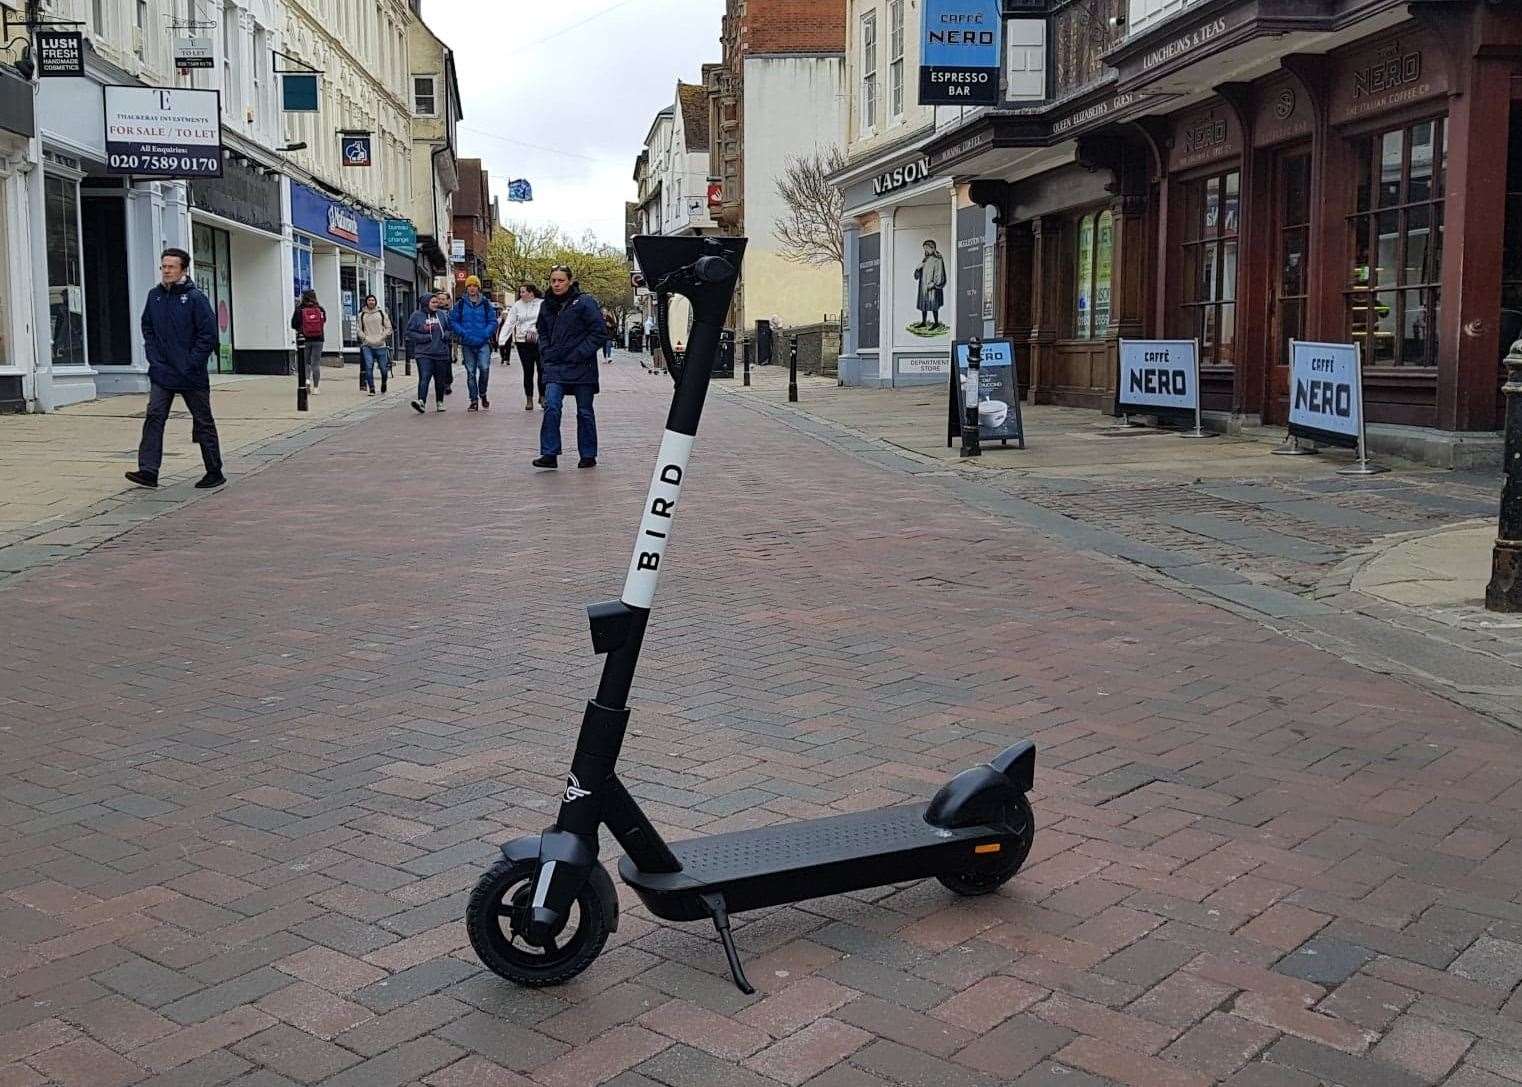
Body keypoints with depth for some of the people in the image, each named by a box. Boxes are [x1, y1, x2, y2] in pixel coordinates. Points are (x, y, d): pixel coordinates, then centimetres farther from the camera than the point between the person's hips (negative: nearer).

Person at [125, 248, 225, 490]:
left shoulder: (196, 297, -9)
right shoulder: (154, 296, 7)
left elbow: (208, 334, -12)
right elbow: (147, 327, 18)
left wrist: (191, 363, -15)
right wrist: (153, 355, 4)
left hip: (191, 375, -4)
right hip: (161, 373, 5)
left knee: (203, 422, 6)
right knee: (154, 418, -7)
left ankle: (215, 472, 16)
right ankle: (148, 471, -9)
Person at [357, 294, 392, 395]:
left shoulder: (381, 313, 6)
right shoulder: (362, 315, 9)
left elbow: (388, 328, 6)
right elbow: (360, 329, 14)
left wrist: (381, 338, -6)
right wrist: (365, 338, -4)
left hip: (381, 345, 0)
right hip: (367, 346, 0)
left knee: (383, 368, 2)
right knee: (368, 367, -12)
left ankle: (384, 383, 30)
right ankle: (371, 389, -9)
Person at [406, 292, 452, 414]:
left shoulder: (443, 315, 8)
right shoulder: (417, 316, -1)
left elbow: (450, 328, 16)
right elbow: (410, 332, -1)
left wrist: (446, 335, -5)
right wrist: (423, 337, -13)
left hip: (441, 353, 3)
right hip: (424, 353, -3)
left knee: (440, 380, 11)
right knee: (424, 378, -17)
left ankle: (439, 403, 25)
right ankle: (421, 402, -26)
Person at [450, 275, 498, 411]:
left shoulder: (486, 303, 5)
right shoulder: (460, 304, 6)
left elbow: (493, 321, 5)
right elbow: (452, 321, 7)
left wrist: (485, 333, -10)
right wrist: (462, 333, -7)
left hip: (483, 343, -1)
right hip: (467, 344, 1)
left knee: (484, 368, -15)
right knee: (470, 372, 4)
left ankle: (482, 394, 10)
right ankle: (474, 400, 11)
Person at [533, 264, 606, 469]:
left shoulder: (585, 302, -7)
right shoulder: (547, 305, 11)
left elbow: (600, 331, -9)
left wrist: (581, 354, -14)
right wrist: (545, 353, 8)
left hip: (581, 367, -4)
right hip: (555, 367, 4)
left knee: (584, 412, 6)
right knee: (551, 408, -11)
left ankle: (588, 455, 17)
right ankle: (550, 454, -10)